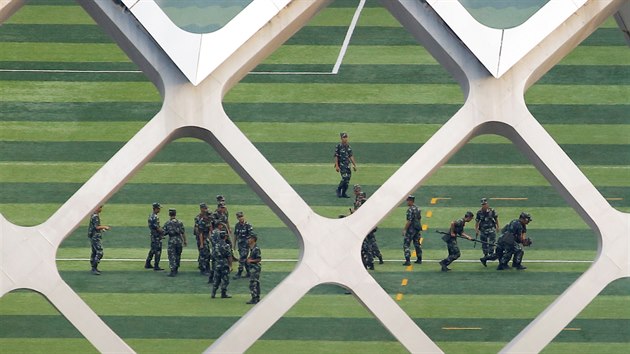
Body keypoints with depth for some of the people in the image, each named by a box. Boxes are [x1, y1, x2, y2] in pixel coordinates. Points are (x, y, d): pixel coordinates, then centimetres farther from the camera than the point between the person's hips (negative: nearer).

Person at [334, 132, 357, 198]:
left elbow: (351, 156, 17)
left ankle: (343, 193, 10)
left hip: (347, 165, 6)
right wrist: (336, 166, -16)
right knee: (345, 177, -18)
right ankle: (338, 190, 1)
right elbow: (336, 157, -8)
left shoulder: (348, 147, 12)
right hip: (341, 165, -6)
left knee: (348, 178, 2)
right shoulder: (338, 146, -6)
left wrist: (354, 165, 14)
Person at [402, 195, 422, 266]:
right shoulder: (417, 209, 11)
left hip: (411, 228, -9)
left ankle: (408, 260, -13)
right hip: (417, 228, 9)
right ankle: (419, 259, 22)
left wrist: (405, 229, -18)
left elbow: (409, 221, -22)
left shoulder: (410, 209, -17)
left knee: (406, 244, -5)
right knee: (417, 243, 17)